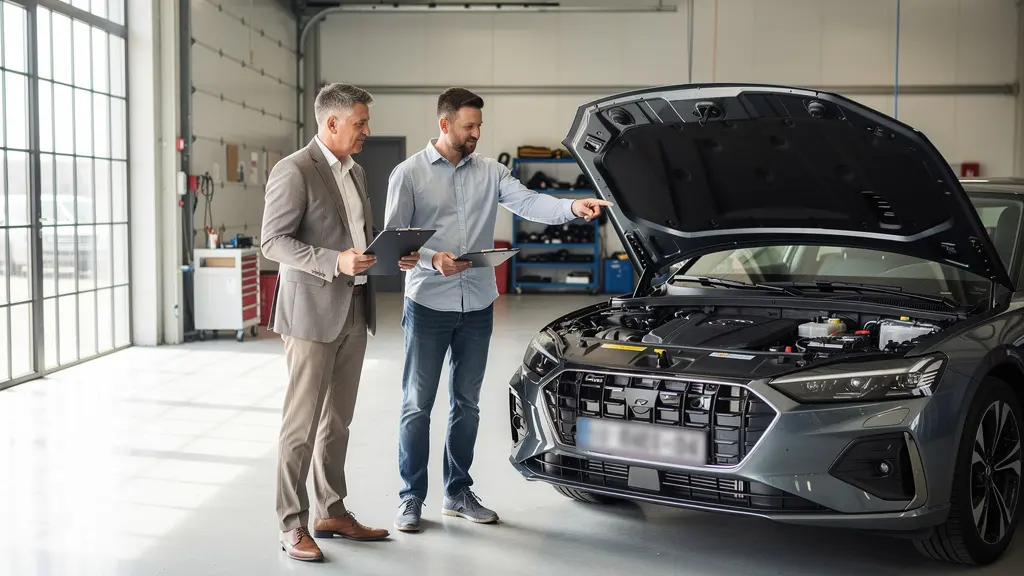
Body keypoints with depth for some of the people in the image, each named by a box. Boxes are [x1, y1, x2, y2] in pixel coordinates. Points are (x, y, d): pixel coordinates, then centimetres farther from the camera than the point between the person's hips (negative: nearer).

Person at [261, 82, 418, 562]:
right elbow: (273, 242, -15)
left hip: (354, 312, 8)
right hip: (311, 312, -8)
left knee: (338, 421, 14)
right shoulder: (294, 171, -11)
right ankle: (293, 526, 7)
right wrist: (335, 262, -25)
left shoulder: (356, 172, 15)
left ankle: (332, 513, 24)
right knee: (302, 423, -2)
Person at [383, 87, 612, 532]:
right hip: (428, 305, -4)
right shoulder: (409, 173, -4)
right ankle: (411, 498, 14)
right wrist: (432, 259, -24)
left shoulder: (490, 171, 6)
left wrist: (572, 207, -28)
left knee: (467, 403, 12)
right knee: (417, 404, 3)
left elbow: (527, 202, -10)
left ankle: (458, 492, 25)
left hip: (477, 306, 4)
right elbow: (394, 238, -7)